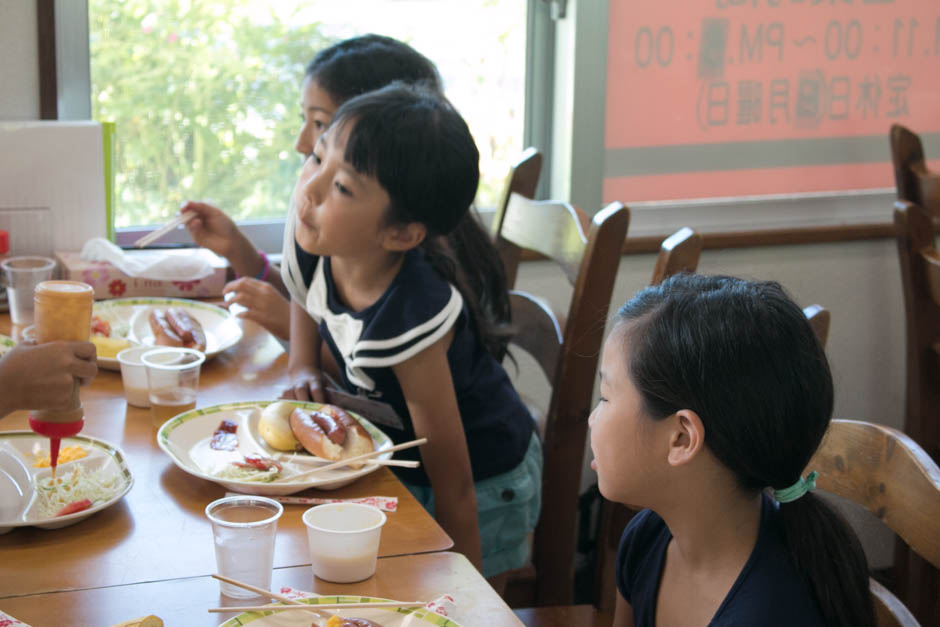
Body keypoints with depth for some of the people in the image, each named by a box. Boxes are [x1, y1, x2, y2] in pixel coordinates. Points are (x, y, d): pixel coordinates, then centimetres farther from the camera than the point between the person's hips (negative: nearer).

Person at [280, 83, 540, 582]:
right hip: (398, 463, 7)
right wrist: (302, 367, -5)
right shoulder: (308, 243, -19)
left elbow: (454, 486, -29)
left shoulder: (411, 316, -38)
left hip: (486, 484, -7)